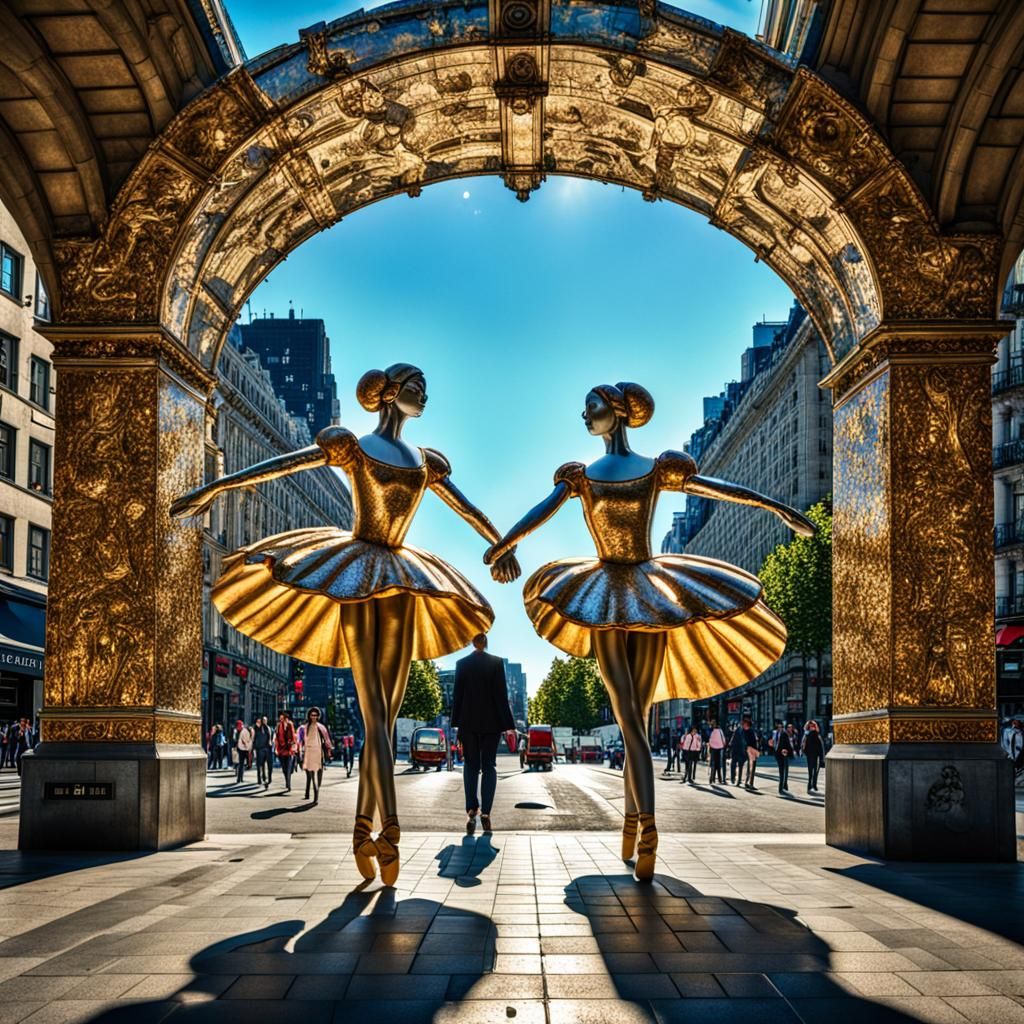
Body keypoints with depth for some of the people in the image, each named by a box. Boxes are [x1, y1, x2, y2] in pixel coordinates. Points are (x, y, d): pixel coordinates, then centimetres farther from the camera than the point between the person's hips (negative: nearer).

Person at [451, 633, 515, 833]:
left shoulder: (461, 663, -1)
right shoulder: (496, 663, -6)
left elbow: (457, 695, 2)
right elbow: (501, 694, -6)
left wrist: (456, 723, 8)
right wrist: (508, 724, -2)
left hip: (468, 722, 1)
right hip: (491, 721, -1)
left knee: (471, 765, 10)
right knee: (489, 766, 5)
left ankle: (471, 810, -1)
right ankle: (485, 812, -4)